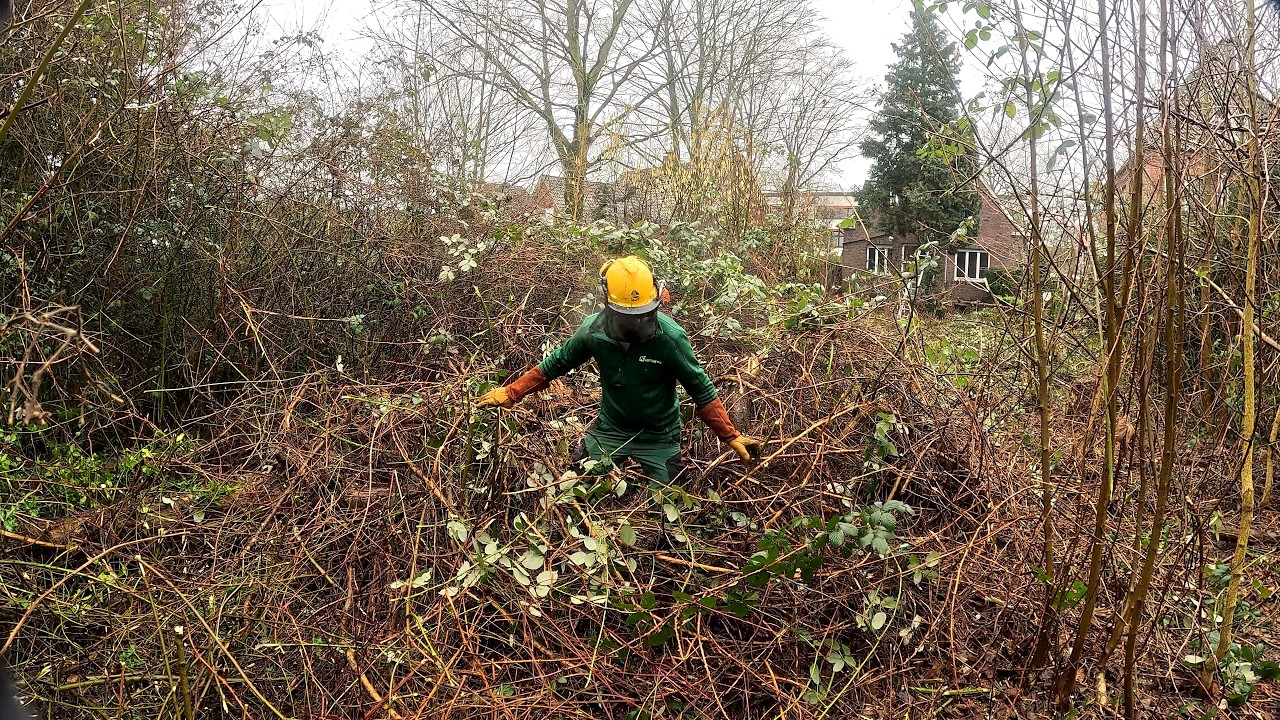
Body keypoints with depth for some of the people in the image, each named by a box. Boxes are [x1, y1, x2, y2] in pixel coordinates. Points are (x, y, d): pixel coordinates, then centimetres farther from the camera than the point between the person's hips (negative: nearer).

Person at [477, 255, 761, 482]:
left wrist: (733, 437, -20)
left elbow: (702, 390, -19)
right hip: (611, 428, 2)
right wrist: (510, 393, -2)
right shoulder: (593, 330, -19)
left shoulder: (670, 337, -27)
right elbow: (555, 365, -3)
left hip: (658, 435, -2)